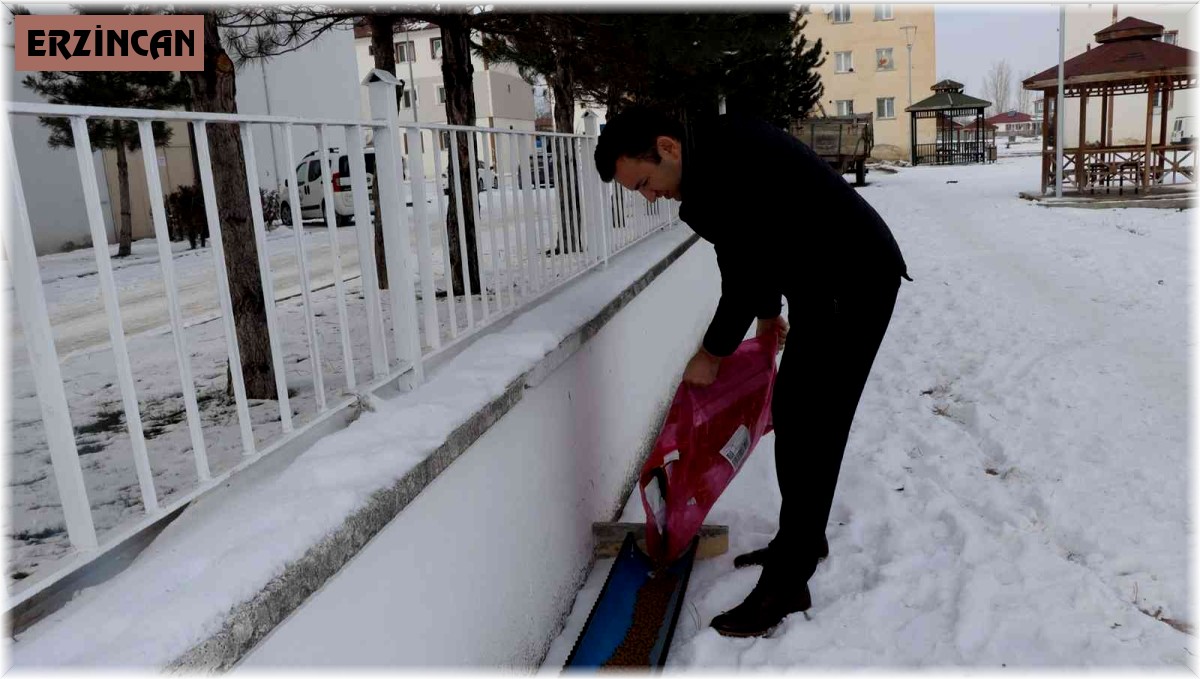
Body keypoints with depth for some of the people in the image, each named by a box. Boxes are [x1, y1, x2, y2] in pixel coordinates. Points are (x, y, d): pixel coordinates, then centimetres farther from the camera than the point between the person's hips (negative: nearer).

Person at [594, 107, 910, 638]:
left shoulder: (730, 161, -24)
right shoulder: (715, 157, 7)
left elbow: (747, 270, -21)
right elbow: (756, 251, 19)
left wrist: (713, 351, -9)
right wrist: (767, 311, 29)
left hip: (855, 284, -10)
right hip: (826, 282, 10)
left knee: (809, 427, -9)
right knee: (791, 414, 13)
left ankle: (786, 582, 0)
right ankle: (803, 539, 29)